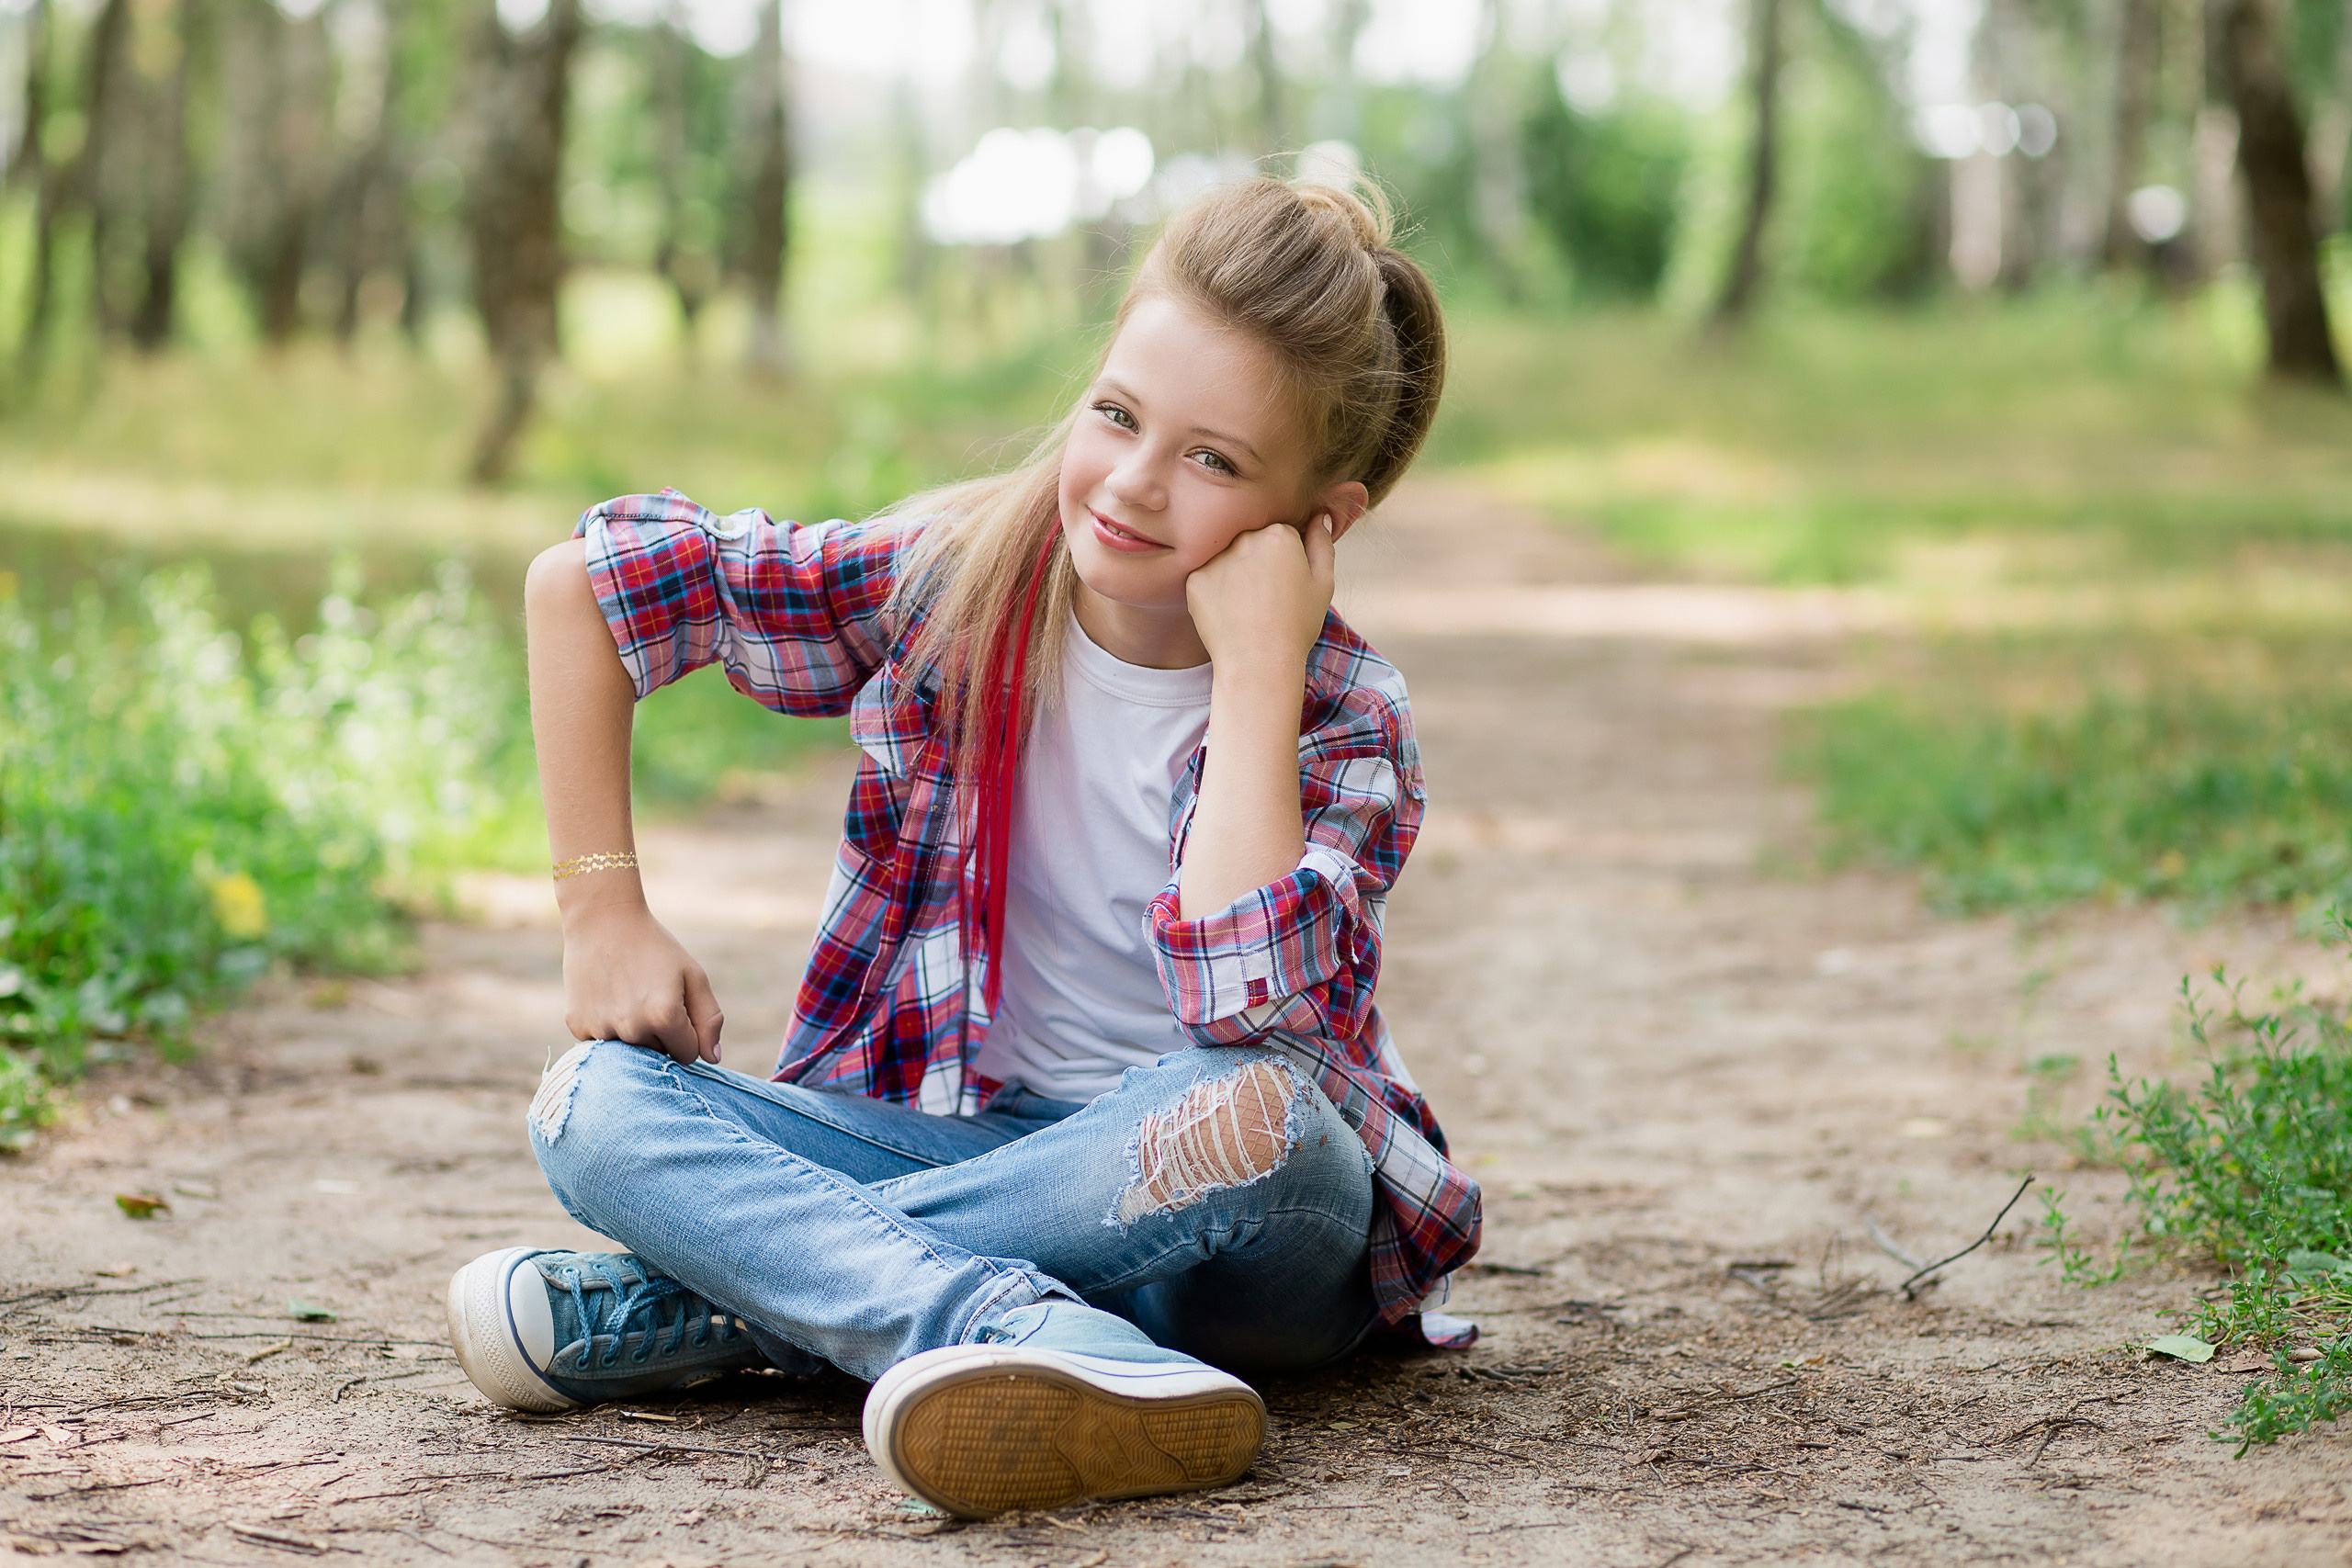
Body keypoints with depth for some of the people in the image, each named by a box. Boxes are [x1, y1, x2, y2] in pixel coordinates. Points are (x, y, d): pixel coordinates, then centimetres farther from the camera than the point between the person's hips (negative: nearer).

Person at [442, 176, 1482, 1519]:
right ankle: (1028, 1339, -42)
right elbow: (582, 579, 0)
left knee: (1244, 1112, -39)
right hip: (961, 1134, 3)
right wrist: (604, 913, -5)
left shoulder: (1343, 723, -14)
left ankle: (704, 1296, -28)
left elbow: (1250, 1016, -34)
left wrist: (1255, 667, -29)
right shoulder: (956, 575, -7)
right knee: (596, 1103, -19)